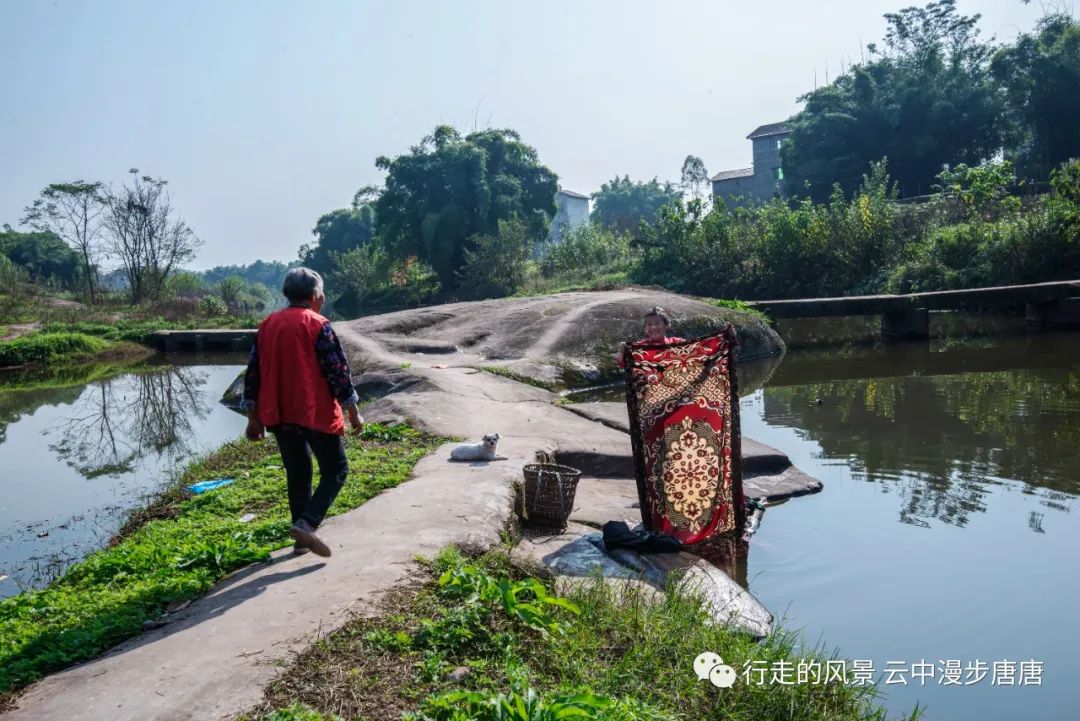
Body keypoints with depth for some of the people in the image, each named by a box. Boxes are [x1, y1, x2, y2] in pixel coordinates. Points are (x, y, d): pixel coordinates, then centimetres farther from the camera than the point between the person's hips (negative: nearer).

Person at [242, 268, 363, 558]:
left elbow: (253, 373, 11)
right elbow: (338, 371, -12)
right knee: (335, 470, 5)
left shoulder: (267, 325, 9)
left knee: (297, 473, 17)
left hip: (278, 416, 6)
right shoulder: (318, 326, -9)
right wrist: (353, 413, -4)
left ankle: (302, 540, 20)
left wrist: (254, 418, 16)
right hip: (316, 414, -6)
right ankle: (307, 524, -12)